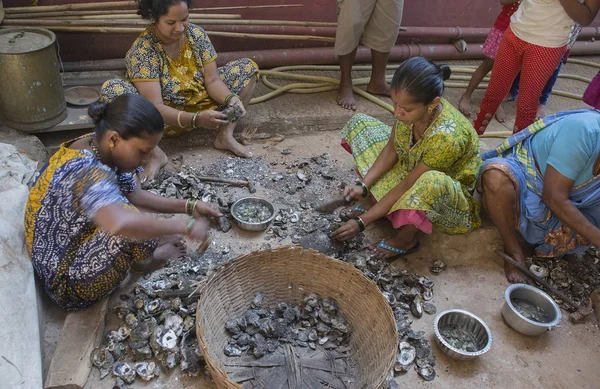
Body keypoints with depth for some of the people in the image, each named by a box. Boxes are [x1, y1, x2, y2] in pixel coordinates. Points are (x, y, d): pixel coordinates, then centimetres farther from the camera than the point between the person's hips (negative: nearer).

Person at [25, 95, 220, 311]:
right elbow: (120, 222, -56)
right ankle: (143, 261, 2)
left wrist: (188, 206, -3)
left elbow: (135, 195, 5)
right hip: (67, 282, -9)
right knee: (132, 223, -30)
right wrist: (186, 225, -43)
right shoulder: (87, 172, -35)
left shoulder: (99, 148, -8)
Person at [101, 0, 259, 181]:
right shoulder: (142, 50, -25)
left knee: (248, 67, -7)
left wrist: (230, 98, -35)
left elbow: (212, 80, -12)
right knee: (112, 90, -32)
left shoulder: (197, 34, -11)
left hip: (200, 103, 4)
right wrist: (197, 120, -47)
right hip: (162, 117, -4)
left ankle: (225, 134, -14)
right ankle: (154, 153, -25)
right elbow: (155, 107, -32)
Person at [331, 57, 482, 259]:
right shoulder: (411, 106, -21)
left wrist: (362, 221, -26)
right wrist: (364, 186, -20)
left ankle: (406, 237, -15)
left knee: (432, 182, -46)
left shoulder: (447, 136, -38)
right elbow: (391, 149, -8)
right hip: (411, 169, 7)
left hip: (451, 193, -7)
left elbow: (408, 185, -31)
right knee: (360, 123, 0)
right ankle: (375, 200, -2)